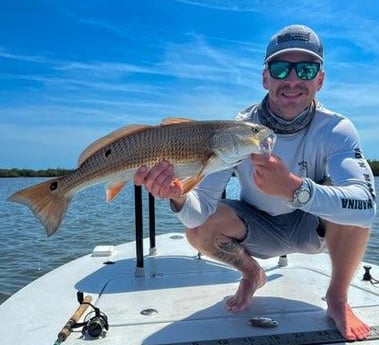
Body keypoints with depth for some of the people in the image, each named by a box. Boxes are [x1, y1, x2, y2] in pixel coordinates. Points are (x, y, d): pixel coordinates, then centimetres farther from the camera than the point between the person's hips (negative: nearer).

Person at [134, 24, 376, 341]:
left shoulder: (335, 130, -24)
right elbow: (199, 212, -28)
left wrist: (293, 187, -56)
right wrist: (179, 196, -51)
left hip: (314, 228, 0)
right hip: (258, 229, 1)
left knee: (349, 201, -31)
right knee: (198, 230, -23)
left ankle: (338, 298, -4)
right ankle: (252, 274, 11)